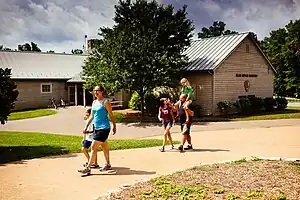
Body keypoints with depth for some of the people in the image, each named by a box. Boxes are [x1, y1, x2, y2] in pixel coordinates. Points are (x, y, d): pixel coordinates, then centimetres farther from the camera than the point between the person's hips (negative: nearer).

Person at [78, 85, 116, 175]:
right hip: (97, 128, 8)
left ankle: (88, 168, -8)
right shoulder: (94, 102, 12)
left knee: (93, 147, -11)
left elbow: (111, 115, -6)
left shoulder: (105, 102, -10)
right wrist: (86, 127, 8)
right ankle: (108, 165, 32)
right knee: (104, 147, 19)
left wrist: (114, 126, -2)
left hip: (104, 128, -8)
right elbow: (91, 116, 14)